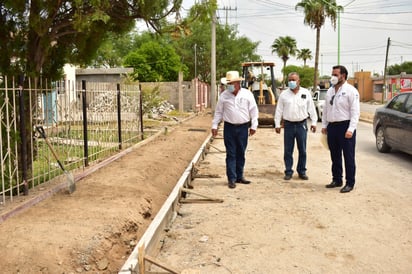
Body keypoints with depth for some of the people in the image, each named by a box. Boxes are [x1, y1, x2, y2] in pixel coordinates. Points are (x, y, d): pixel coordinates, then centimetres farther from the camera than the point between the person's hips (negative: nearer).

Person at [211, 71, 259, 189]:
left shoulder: (247, 94, -1)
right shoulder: (224, 96, 0)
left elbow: (253, 111, 4)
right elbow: (218, 112, 6)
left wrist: (253, 126, 1)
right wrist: (214, 125, 2)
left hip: (243, 127, 1)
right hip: (229, 127, -1)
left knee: (241, 153, 10)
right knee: (231, 154, -1)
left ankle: (239, 176, 22)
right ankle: (231, 179, 3)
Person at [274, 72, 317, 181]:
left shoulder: (306, 93, 4)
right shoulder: (284, 94, 3)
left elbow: (311, 108, 7)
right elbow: (279, 110, 5)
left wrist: (313, 122, 4)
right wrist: (277, 124, 2)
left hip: (301, 124, 0)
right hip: (288, 125, 0)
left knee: (302, 150, 6)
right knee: (288, 151, 4)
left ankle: (302, 171, 18)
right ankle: (288, 172, 14)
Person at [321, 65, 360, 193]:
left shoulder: (351, 91, -9)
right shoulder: (330, 91, 12)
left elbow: (355, 112, -13)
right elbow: (325, 109, 18)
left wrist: (351, 129, -20)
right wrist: (324, 125, 14)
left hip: (345, 126, -7)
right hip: (332, 126, 7)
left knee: (348, 157, 1)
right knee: (335, 156, 15)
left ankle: (350, 183, 9)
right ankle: (337, 180, 26)